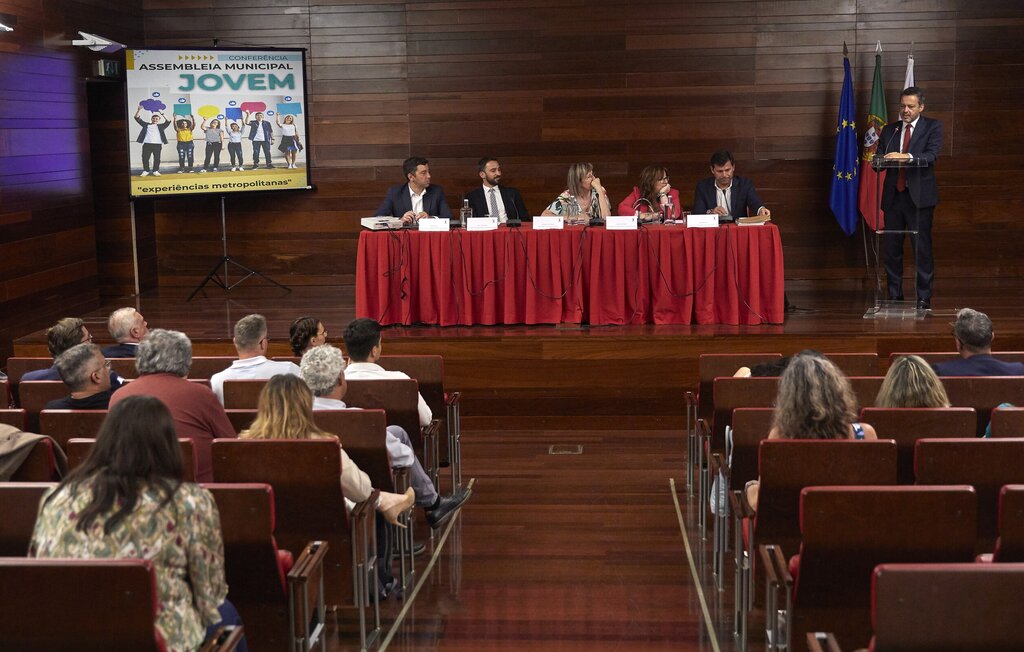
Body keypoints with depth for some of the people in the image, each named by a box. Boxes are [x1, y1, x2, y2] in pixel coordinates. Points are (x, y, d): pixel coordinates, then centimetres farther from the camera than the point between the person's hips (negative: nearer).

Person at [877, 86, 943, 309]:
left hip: (919, 197, -4)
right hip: (893, 196, 4)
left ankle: (924, 297, 1)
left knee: (922, 248, -4)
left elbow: (931, 156, -13)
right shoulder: (889, 130, 14)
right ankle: (894, 295, 14)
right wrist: (879, 159, -14)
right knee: (891, 248, 5)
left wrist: (906, 156, -29)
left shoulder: (932, 127, 3)